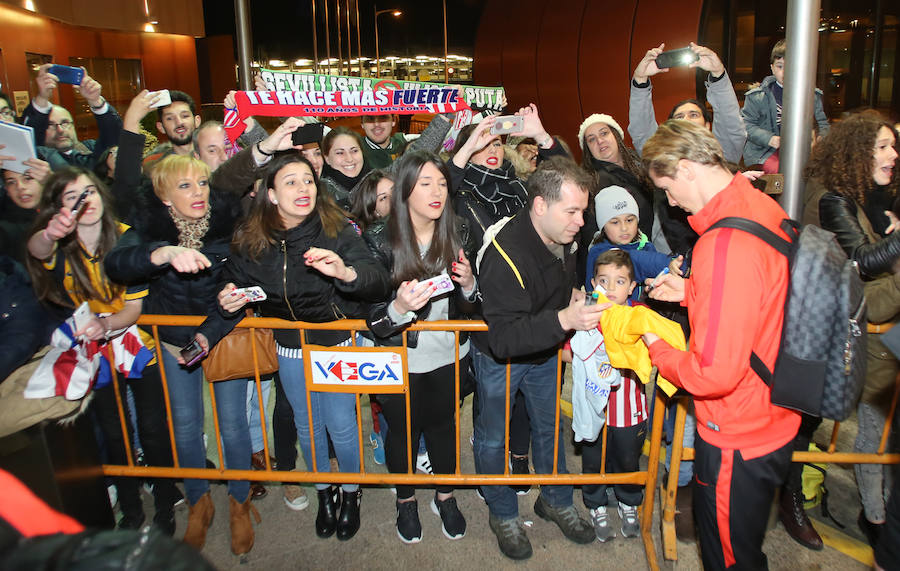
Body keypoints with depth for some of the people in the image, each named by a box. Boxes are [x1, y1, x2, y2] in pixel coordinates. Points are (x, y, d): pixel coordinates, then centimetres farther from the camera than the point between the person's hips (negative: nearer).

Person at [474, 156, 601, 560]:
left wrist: (573, 292, -6)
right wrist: (563, 319, -54)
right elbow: (504, 338, -43)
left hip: (545, 350, 7)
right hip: (499, 356, -6)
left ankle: (555, 500, 44)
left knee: (550, 425, 21)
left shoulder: (564, 238, -12)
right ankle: (503, 515, 35)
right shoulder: (505, 253, -37)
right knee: (493, 435, 12)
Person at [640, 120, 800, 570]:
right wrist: (691, 291, 6)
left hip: (738, 440, -9)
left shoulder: (725, 242, -31)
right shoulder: (765, 208, -1)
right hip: (773, 422, 9)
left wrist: (656, 348, -13)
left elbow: (714, 373, -30)